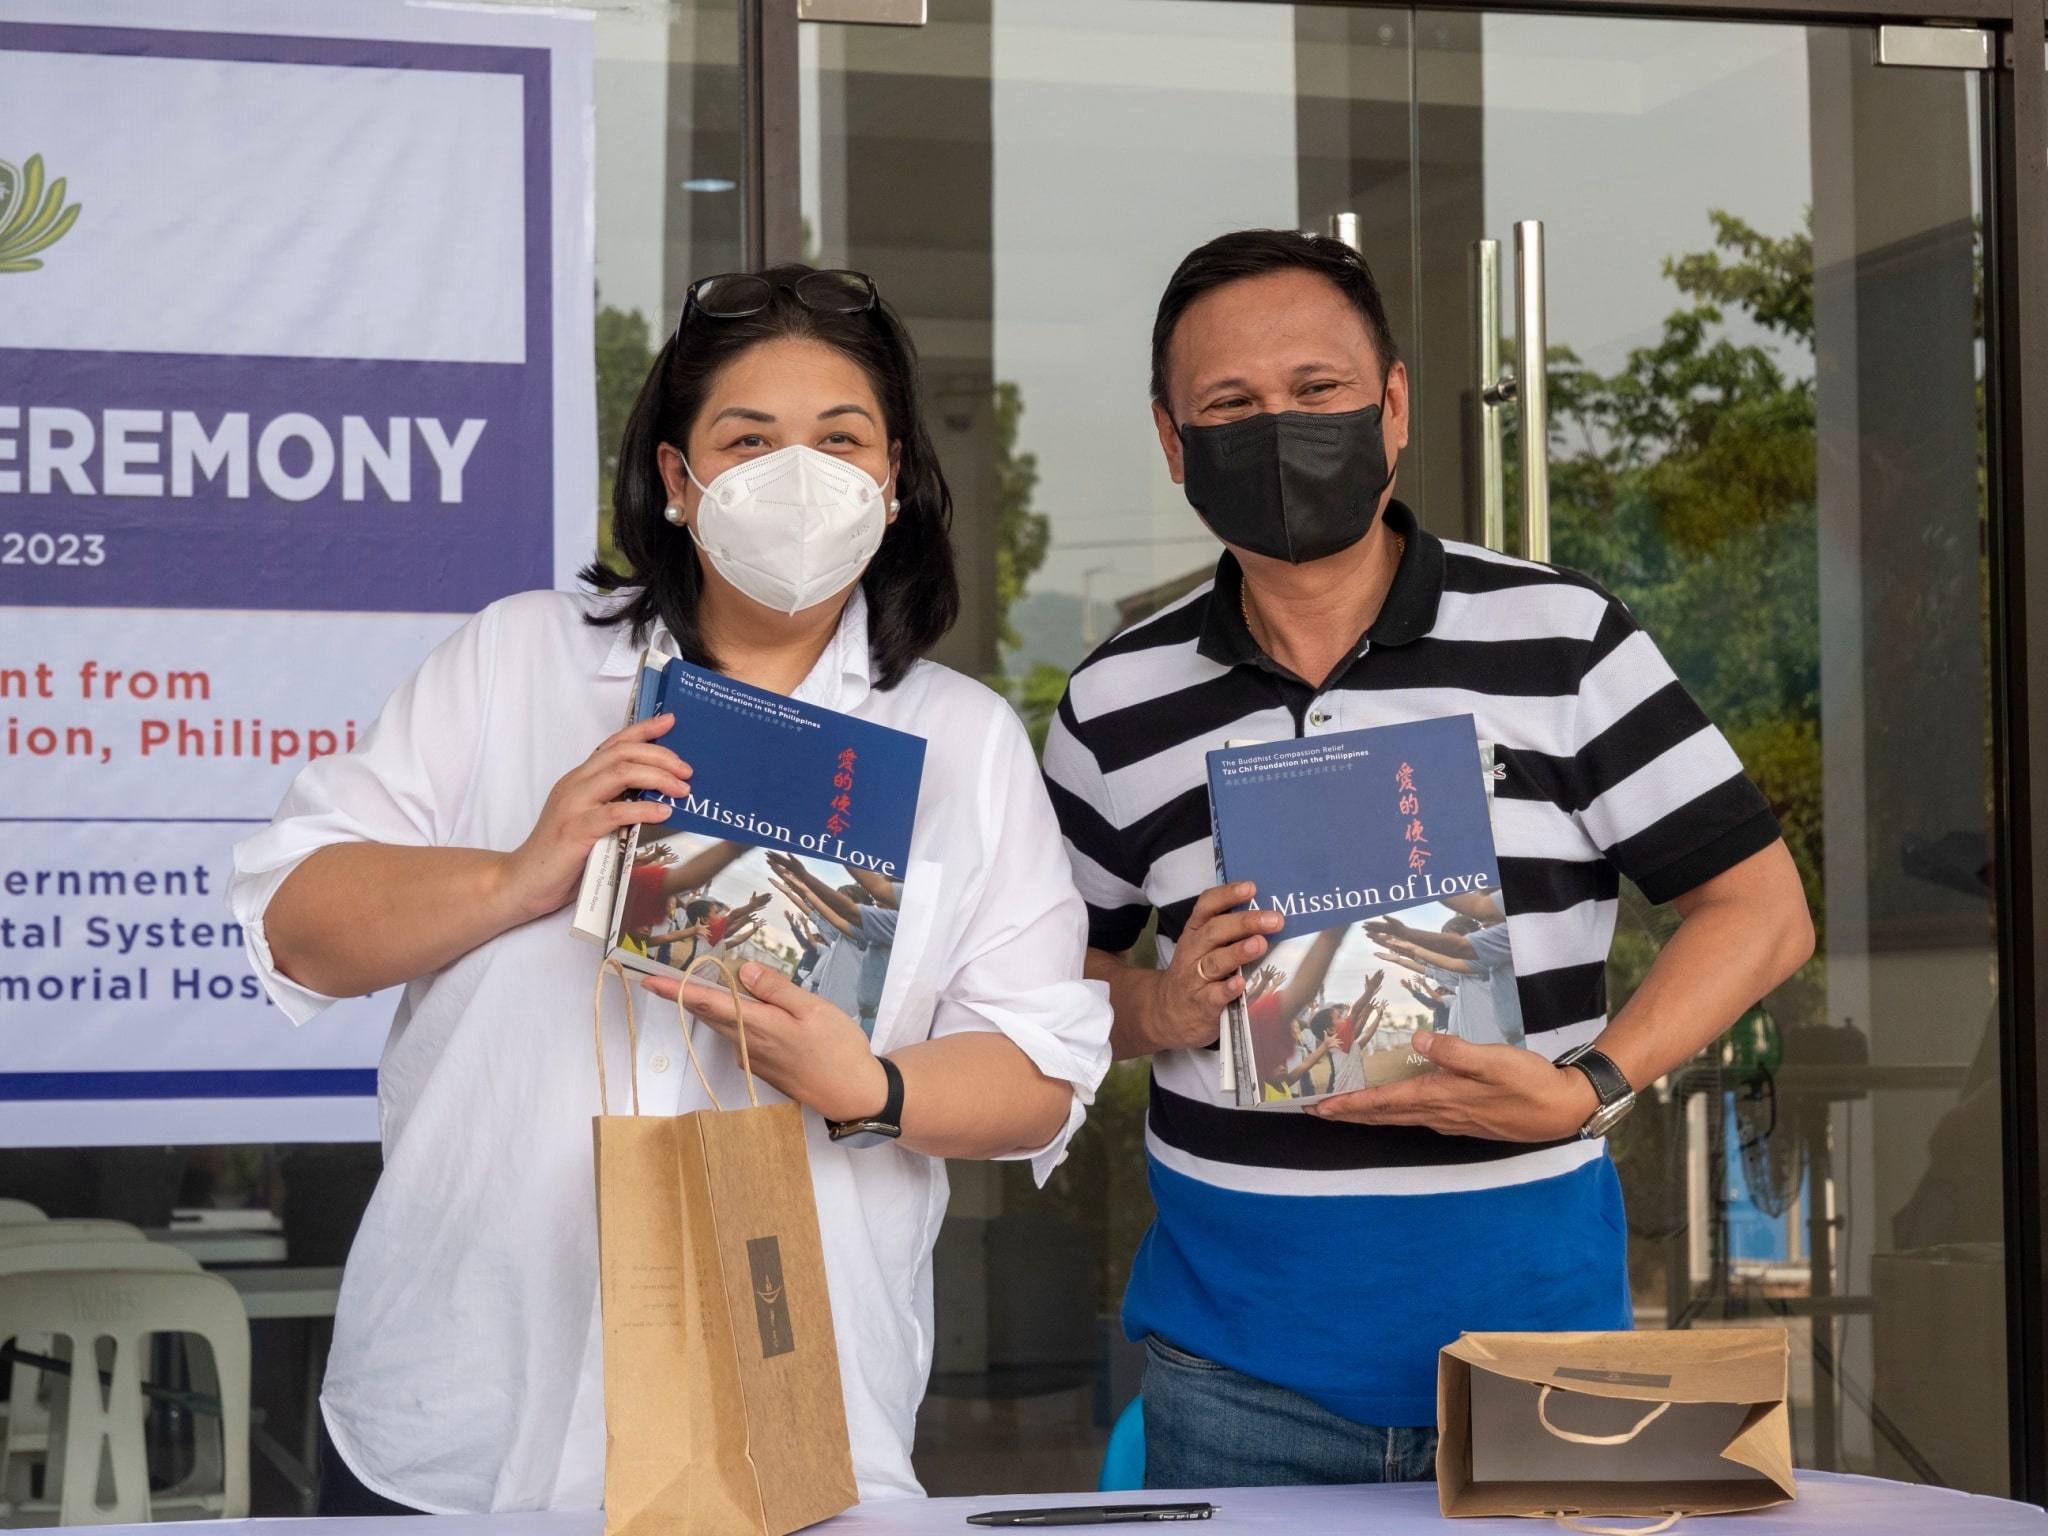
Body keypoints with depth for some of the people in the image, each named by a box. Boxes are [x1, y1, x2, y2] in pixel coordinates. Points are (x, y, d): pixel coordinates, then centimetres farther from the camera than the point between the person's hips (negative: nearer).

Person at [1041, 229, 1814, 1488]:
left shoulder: (1560, 640, -1)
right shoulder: (1117, 707, 6)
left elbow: (1762, 910, 0)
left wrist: (1589, 1087, -14)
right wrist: (1160, 1009, -7)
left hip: (1530, 1326, -1)